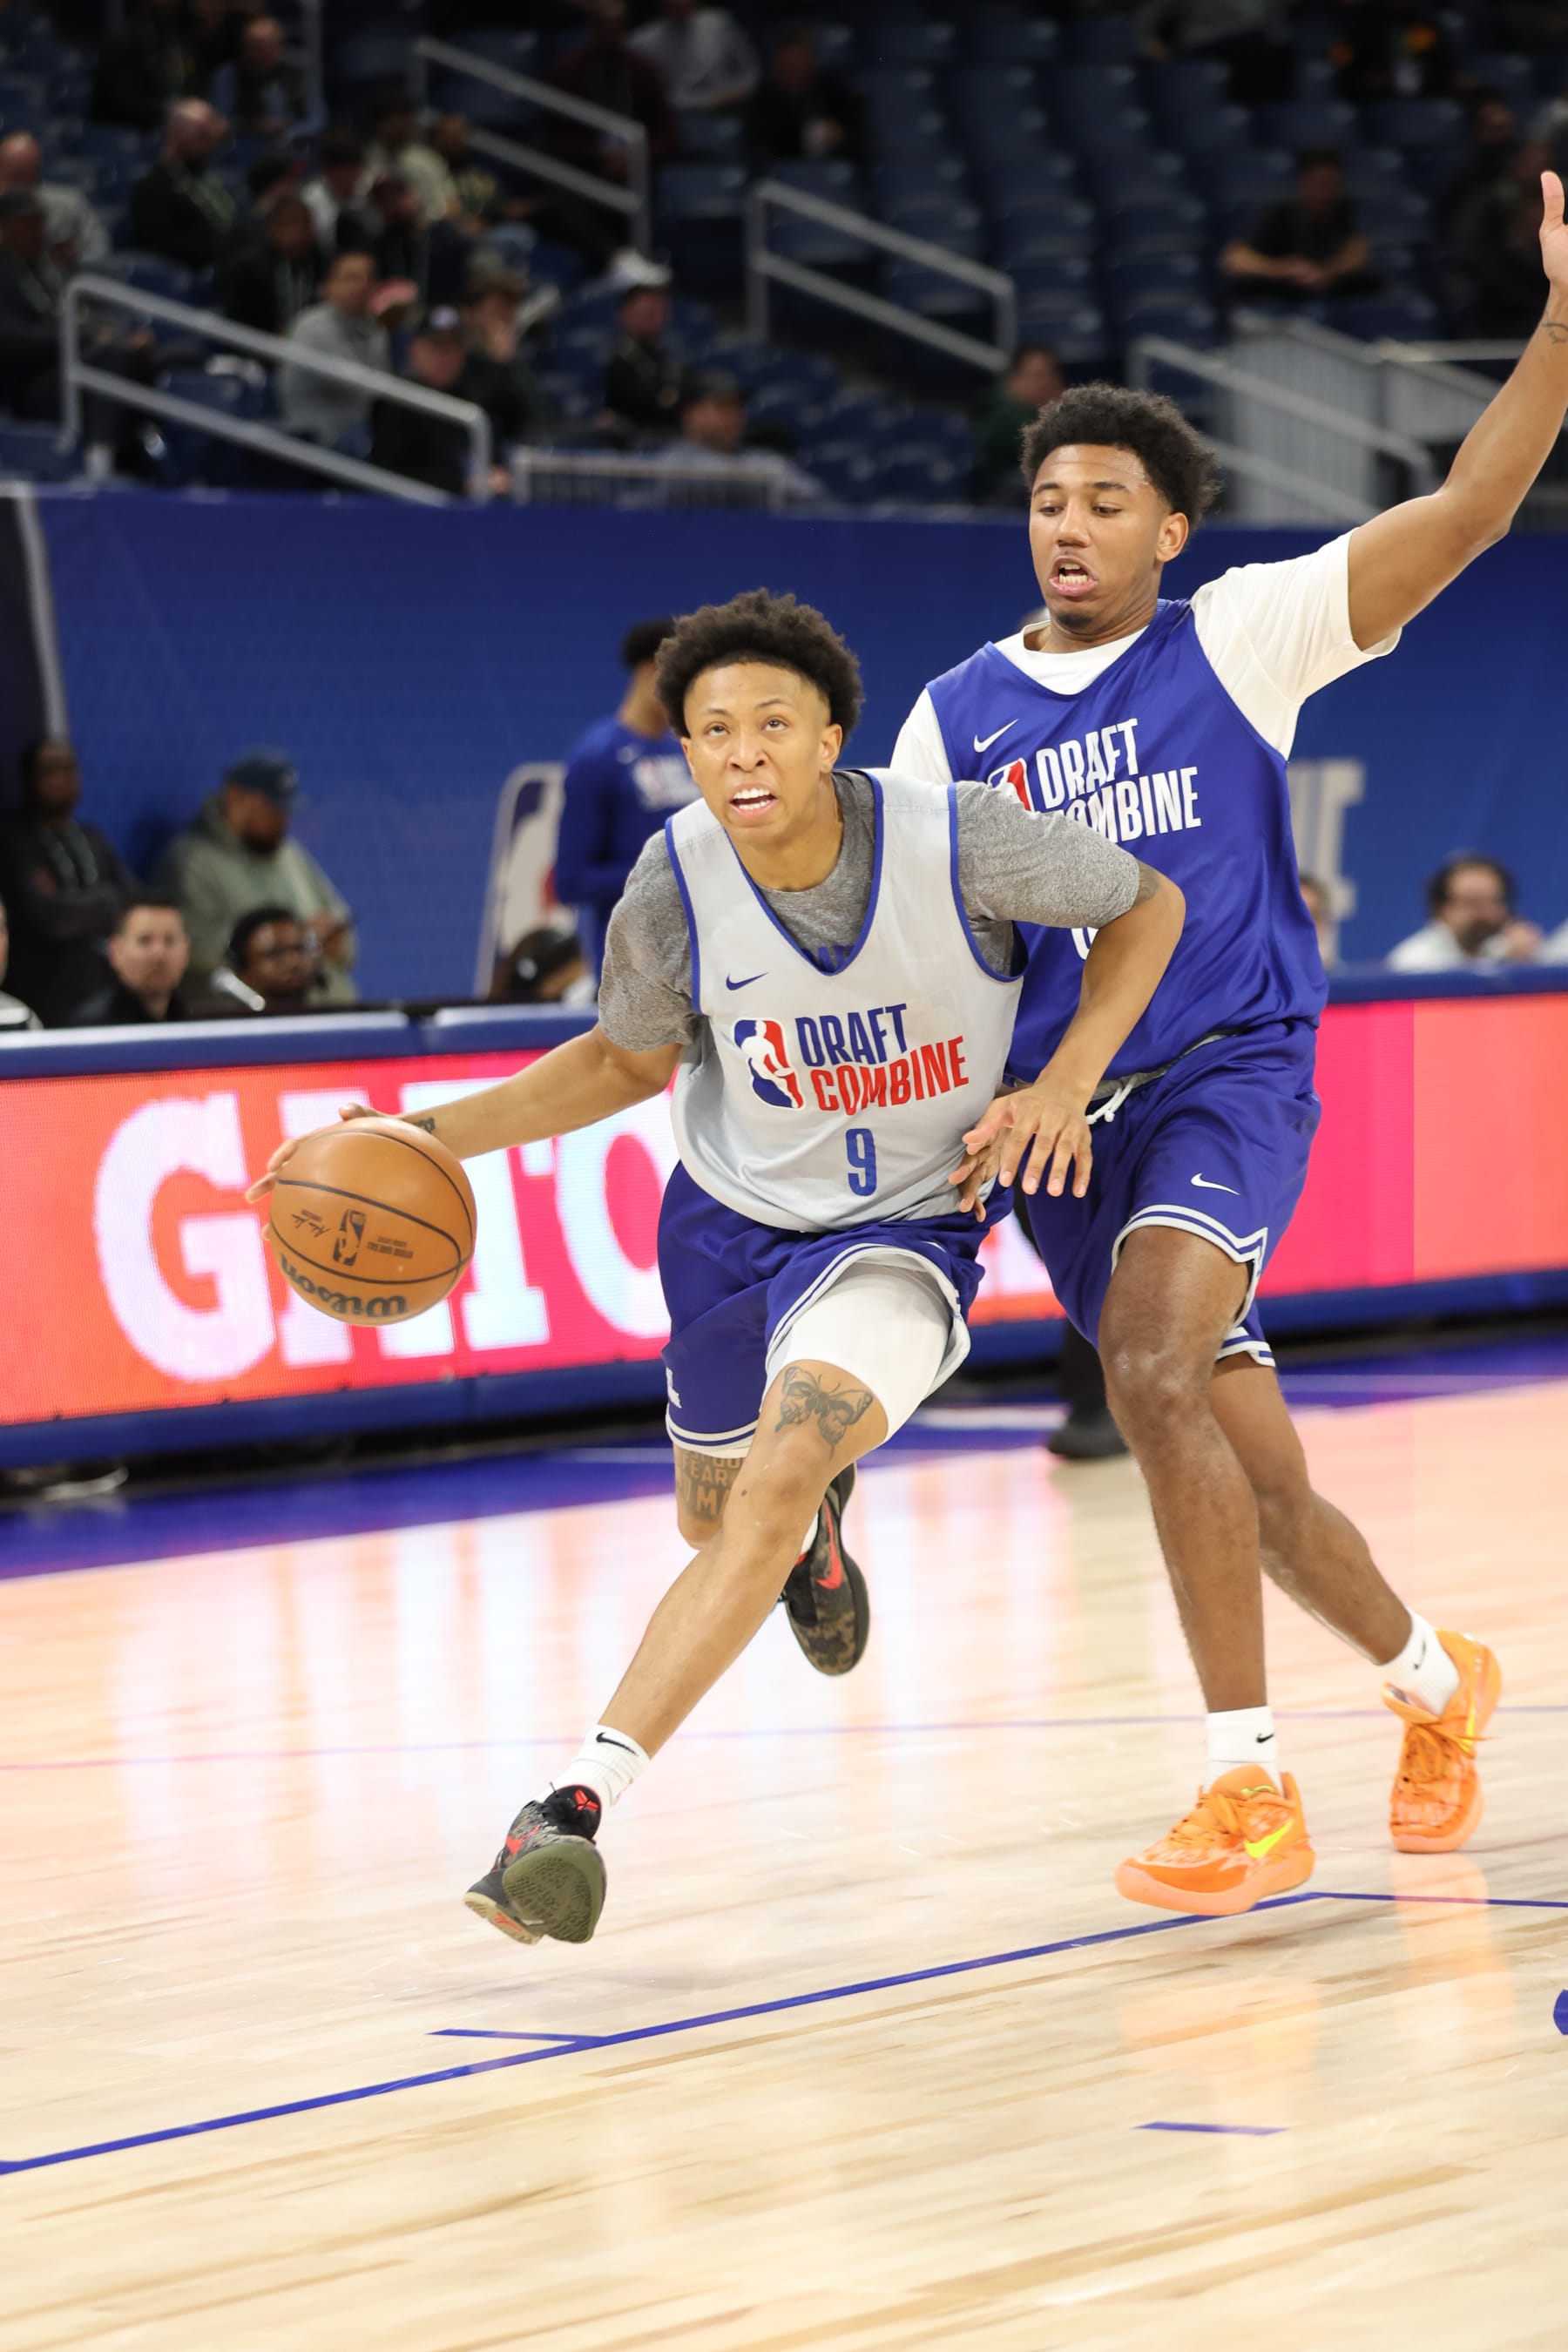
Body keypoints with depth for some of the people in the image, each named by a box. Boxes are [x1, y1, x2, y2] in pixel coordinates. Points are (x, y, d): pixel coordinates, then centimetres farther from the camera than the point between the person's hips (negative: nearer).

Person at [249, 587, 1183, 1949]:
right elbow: (630, 1059, 2)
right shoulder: (676, 882, -18)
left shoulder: (961, 843, -25)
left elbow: (1146, 906, -6)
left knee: (779, 1479, -29)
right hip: (732, 1221, 4)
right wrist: (433, 1135, -9)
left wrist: (1067, 1082, -19)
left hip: (904, 1233, -4)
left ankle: (580, 1799, -30)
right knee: (715, 1515, 23)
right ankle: (818, 1521, 64)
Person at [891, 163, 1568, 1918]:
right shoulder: (955, 718, 10)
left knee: (1154, 1371, -30)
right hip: (1058, 1113, 4)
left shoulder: (1236, 642, 0)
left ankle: (1251, 1790, -25)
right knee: (1255, 1485, 9)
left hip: (1228, 1072, -4)